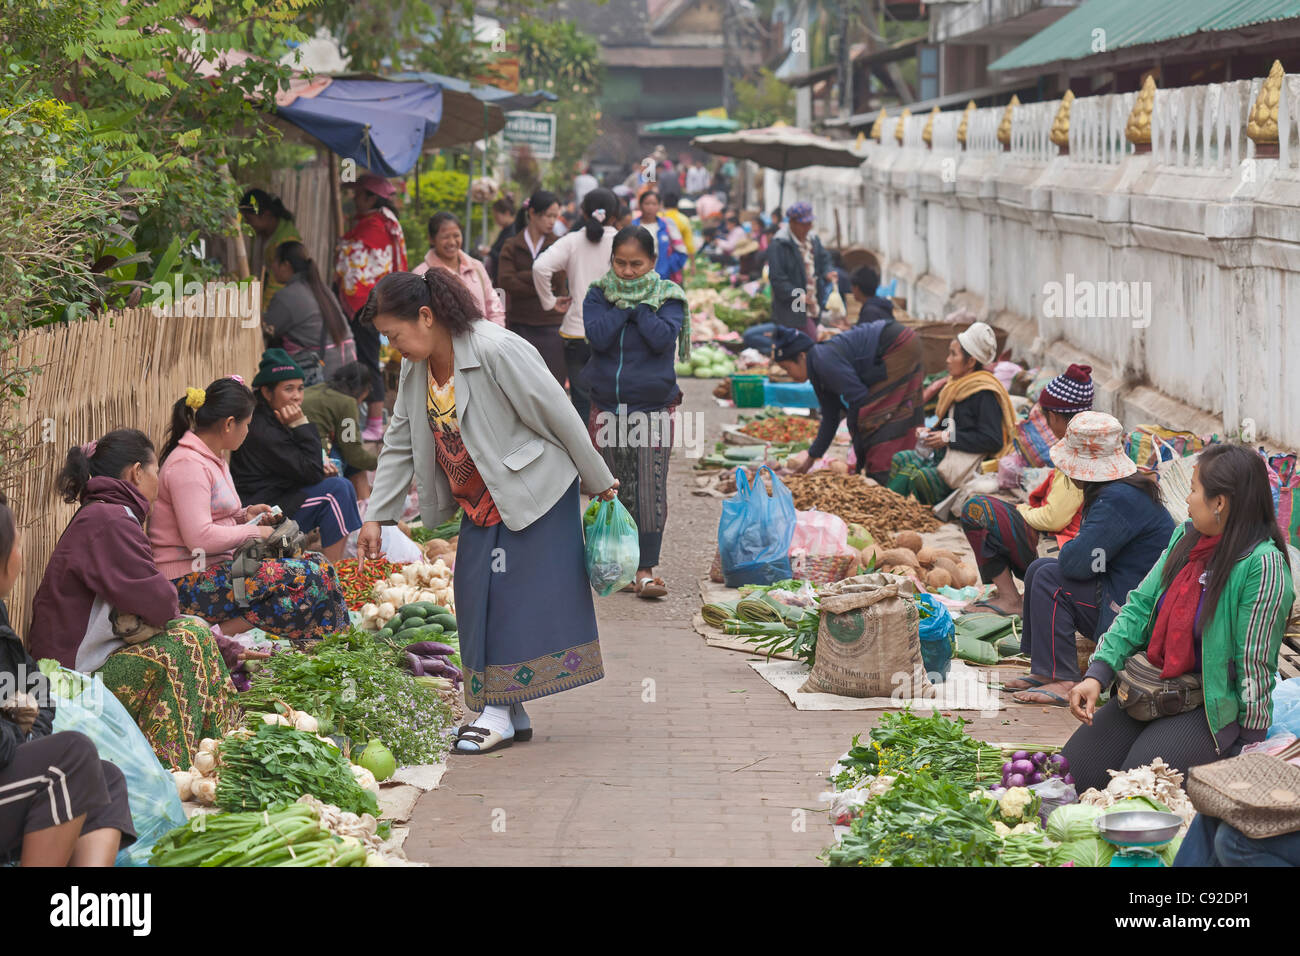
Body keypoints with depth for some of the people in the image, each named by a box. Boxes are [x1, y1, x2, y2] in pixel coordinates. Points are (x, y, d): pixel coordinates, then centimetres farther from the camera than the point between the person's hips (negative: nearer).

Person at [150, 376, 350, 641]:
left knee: (316, 567, 6)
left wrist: (244, 515, 12)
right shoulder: (189, 465, -15)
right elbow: (200, 537, -23)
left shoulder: (211, 459, 18)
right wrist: (253, 532, -10)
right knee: (307, 579, -20)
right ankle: (221, 634, -21)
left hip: (212, 568, 11)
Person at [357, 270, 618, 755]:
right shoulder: (416, 369, 2)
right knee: (477, 599, 4)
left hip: (533, 492, -8)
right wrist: (376, 516, 4)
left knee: (514, 594, -8)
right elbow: (399, 446, 10)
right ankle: (511, 715, 11)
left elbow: (559, 416, -17)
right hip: (480, 504, 8)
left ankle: (501, 713, -4)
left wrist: (599, 482, -10)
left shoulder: (499, 351, -24)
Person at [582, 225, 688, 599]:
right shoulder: (599, 294, 3)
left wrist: (638, 304, -15)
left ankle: (646, 571, -4)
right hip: (608, 409, 2)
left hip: (654, 410, -2)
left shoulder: (667, 297, -1)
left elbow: (662, 338, -18)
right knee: (617, 493, 8)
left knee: (651, 492, -7)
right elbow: (598, 336, -14)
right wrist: (625, 304, -15)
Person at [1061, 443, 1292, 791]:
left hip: (1217, 706, -7)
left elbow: (1253, 661, -16)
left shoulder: (1263, 564, -19)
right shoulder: (1185, 537, 4)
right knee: (1074, 768, -6)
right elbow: (1140, 606, 4)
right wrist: (1097, 674, -7)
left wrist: (1250, 743, -12)